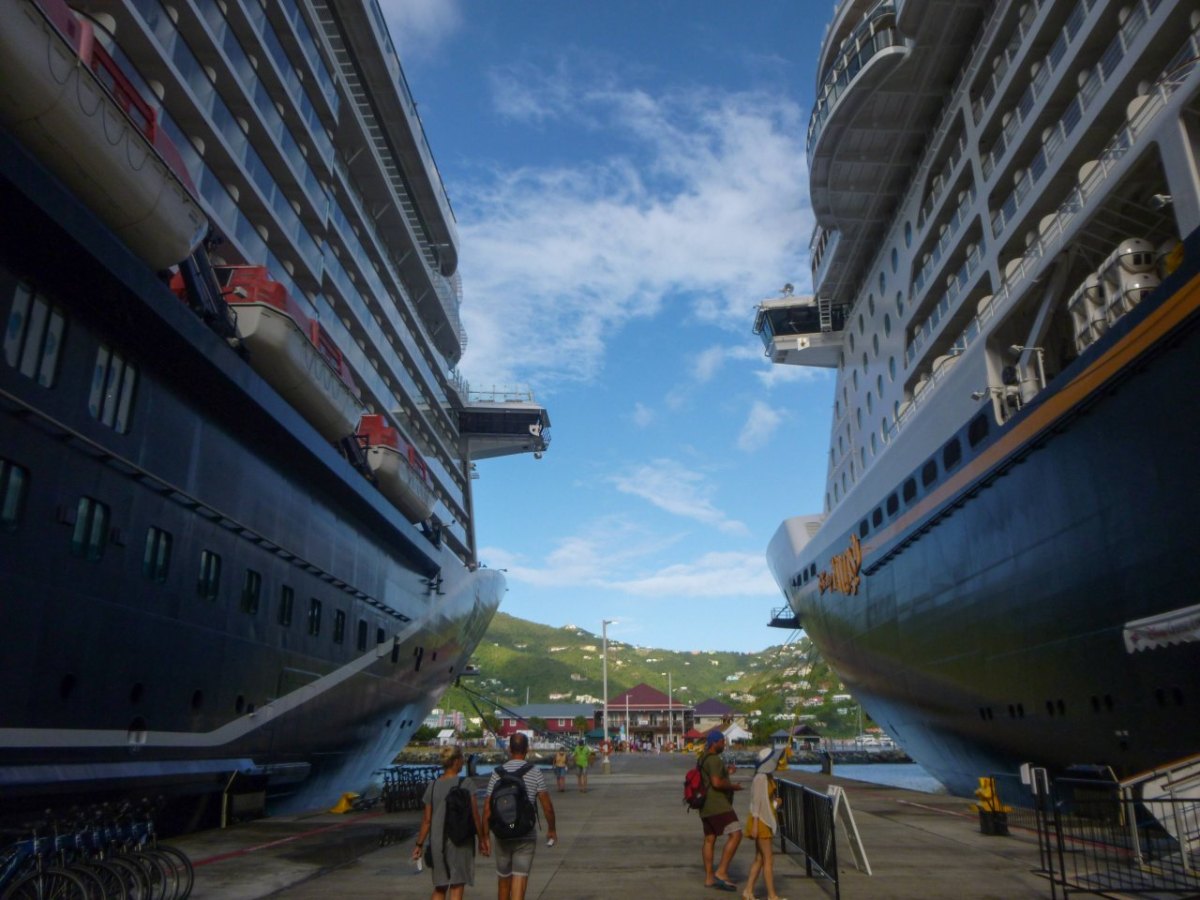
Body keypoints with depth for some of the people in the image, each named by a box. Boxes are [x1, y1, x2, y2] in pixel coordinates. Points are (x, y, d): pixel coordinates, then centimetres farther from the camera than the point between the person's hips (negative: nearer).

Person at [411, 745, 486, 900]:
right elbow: (475, 815, -8)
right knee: (457, 887, 6)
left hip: (437, 841, 4)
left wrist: (419, 844, 11)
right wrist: (482, 840, 2)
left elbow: (427, 820, 3)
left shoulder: (432, 786, 2)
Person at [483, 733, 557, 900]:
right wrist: (551, 829, 10)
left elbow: (488, 807, -5)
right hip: (526, 836, -2)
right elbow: (547, 806, -5)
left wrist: (485, 836, 2)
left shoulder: (498, 772, -3)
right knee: (520, 882, -2)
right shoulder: (535, 773, -5)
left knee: (504, 880, 19)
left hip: (502, 835, 2)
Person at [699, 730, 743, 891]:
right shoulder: (714, 759, -16)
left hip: (706, 805, 11)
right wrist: (733, 786, -10)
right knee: (735, 835, -13)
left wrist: (726, 773, 18)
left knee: (709, 839, 12)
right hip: (717, 805, -11)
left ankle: (709, 878, 15)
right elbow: (717, 783, -25)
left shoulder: (704, 758, 17)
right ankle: (721, 872, -15)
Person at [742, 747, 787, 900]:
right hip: (760, 821, -9)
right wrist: (755, 825, -20)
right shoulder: (760, 778, -18)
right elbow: (756, 802, -19)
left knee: (759, 859, 12)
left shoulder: (768, 777, 11)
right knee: (768, 859, -2)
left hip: (766, 821, 9)